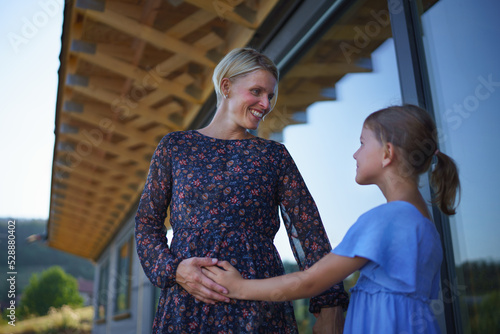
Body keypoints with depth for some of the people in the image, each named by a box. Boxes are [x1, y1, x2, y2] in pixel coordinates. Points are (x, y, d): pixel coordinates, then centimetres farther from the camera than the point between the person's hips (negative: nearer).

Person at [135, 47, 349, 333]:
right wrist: (173, 268, -11)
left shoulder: (275, 156, 7)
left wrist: (330, 306, -10)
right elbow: (147, 222, 7)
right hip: (189, 297, 0)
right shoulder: (175, 146, 7)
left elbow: (309, 229, -1)